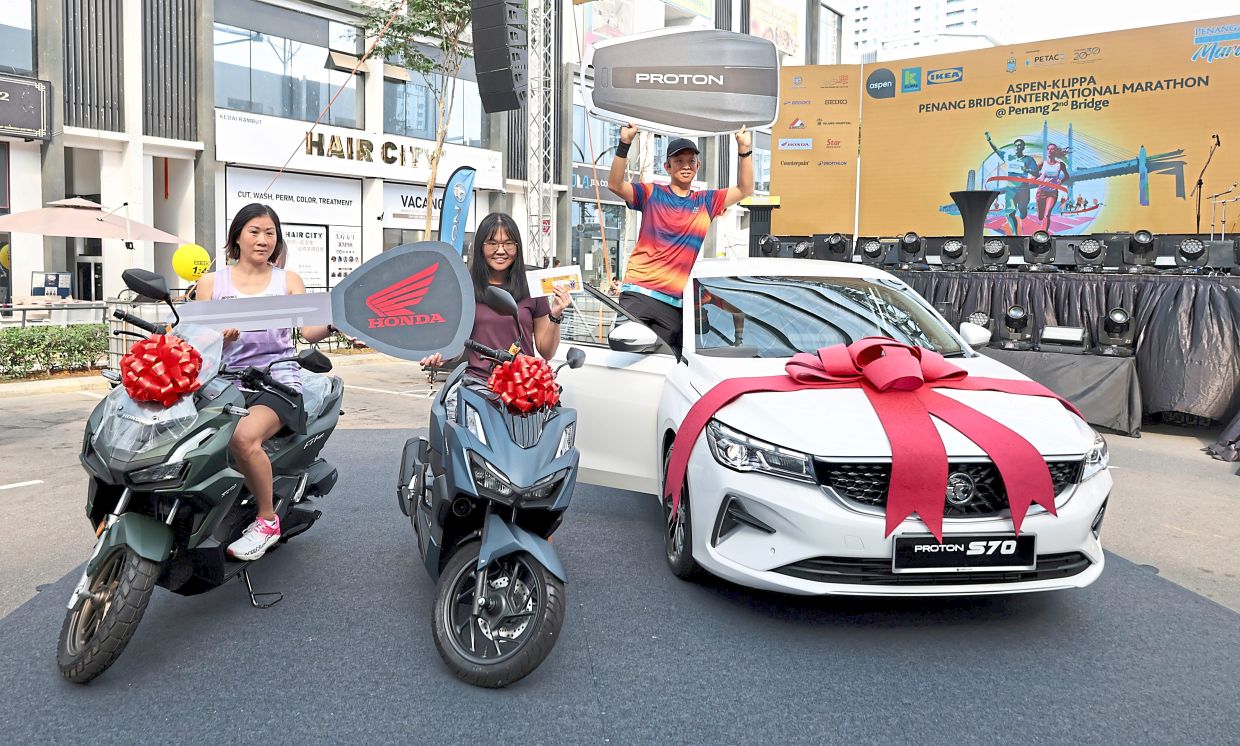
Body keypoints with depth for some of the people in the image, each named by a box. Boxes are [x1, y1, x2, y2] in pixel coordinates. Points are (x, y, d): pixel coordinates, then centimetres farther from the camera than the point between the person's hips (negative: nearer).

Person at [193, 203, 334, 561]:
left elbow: (308, 330, -2)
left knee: (243, 437, -32)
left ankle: (268, 520, -14)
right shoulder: (212, 282, 15)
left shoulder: (288, 280, 13)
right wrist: (220, 335, -15)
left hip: (277, 380, -2)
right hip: (228, 382, 3)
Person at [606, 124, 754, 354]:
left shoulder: (706, 202, 15)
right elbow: (615, 185, -7)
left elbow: (745, 190, 12)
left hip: (674, 303, 3)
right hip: (638, 293, -3)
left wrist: (744, 150, 2)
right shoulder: (652, 194, 6)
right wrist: (624, 145, -19)